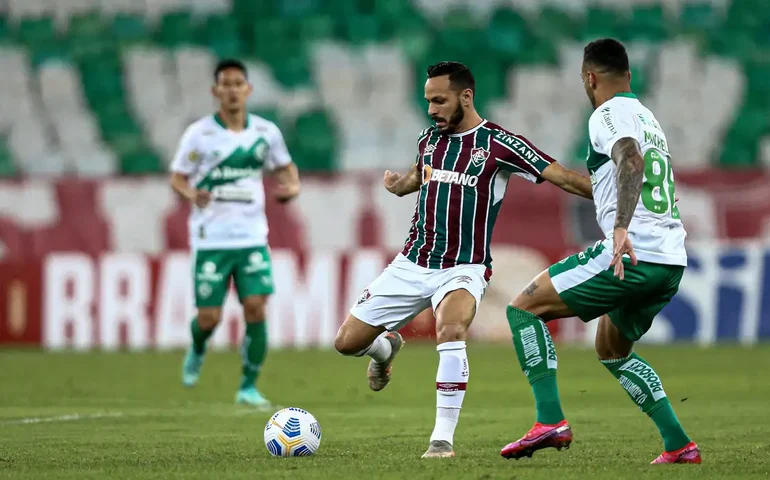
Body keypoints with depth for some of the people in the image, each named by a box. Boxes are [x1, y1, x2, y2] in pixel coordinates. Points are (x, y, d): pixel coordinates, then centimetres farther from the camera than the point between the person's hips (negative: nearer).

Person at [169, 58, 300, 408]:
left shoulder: (266, 132, 4)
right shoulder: (199, 134, -4)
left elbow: (284, 166, 19)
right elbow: (177, 177, 2)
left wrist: (292, 187, -3)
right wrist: (192, 194, -20)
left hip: (252, 237, 2)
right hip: (210, 238, -2)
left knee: (256, 307, -11)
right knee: (209, 317, -3)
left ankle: (249, 387, 2)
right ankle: (197, 351, 34)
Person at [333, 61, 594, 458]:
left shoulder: (497, 144, -10)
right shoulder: (429, 139, 6)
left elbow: (560, 176, -15)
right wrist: (397, 184, 35)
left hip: (463, 268, -5)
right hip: (412, 263, 6)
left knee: (451, 332, -37)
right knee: (347, 342, 3)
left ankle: (443, 438, -27)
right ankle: (386, 348, 40)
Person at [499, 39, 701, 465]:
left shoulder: (609, 114, -5)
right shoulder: (647, 118, 23)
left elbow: (631, 162, -25)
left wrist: (621, 227, -38)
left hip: (633, 254, -9)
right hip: (672, 259, 9)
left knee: (524, 307, -2)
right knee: (611, 349, 27)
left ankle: (550, 421, -14)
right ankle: (679, 445, 18)